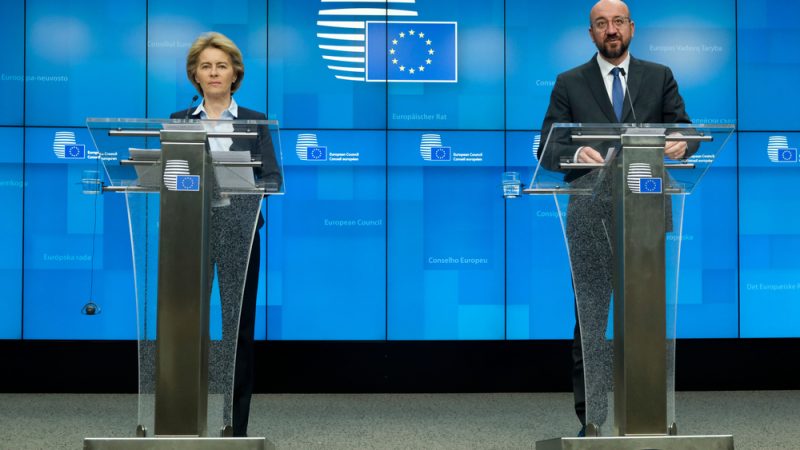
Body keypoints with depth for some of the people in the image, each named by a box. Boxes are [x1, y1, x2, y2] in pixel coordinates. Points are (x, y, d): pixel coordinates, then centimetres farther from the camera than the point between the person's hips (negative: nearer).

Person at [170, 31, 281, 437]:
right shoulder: (178, 122, 9)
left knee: (238, 327, -1)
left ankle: (236, 425, 6)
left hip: (238, 232, 0)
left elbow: (273, 179, 1)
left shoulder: (255, 122, 7)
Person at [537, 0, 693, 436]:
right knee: (590, 317, -2)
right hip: (591, 216, -1)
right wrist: (575, 154, -20)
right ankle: (590, 417, 1)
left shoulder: (659, 77, 12)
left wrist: (681, 143, -17)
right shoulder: (569, 84, 9)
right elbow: (547, 148, 2)